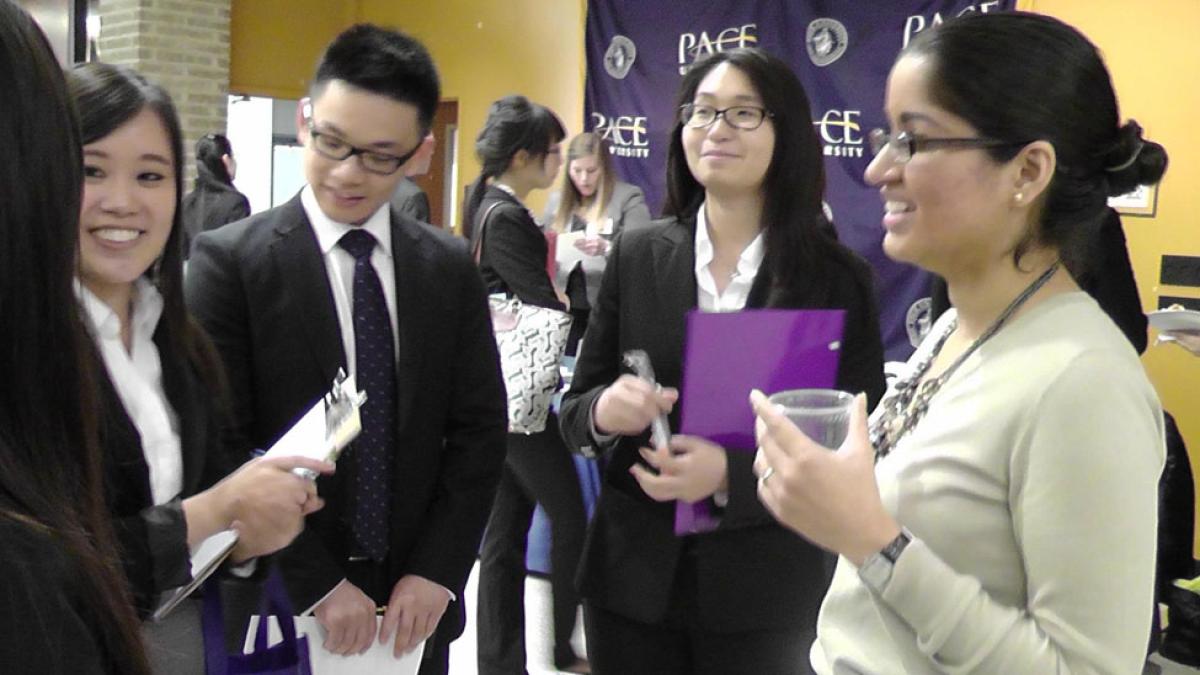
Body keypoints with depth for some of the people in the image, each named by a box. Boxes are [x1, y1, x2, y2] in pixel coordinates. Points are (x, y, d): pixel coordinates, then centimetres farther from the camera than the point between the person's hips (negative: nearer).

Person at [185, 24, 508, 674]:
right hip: (280, 611, -3)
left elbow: (479, 428, 2)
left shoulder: (450, 266, 1)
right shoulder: (229, 260, -9)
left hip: (416, 606, 3)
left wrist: (436, 572, -7)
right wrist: (316, 584, -14)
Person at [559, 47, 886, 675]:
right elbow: (574, 412, 4)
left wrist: (732, 474, -21)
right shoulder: (636, 254, -1)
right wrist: (604, 410, -19)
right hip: (631, 575, 2)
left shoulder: (839, 277, -7)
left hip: (765, 588, -1)